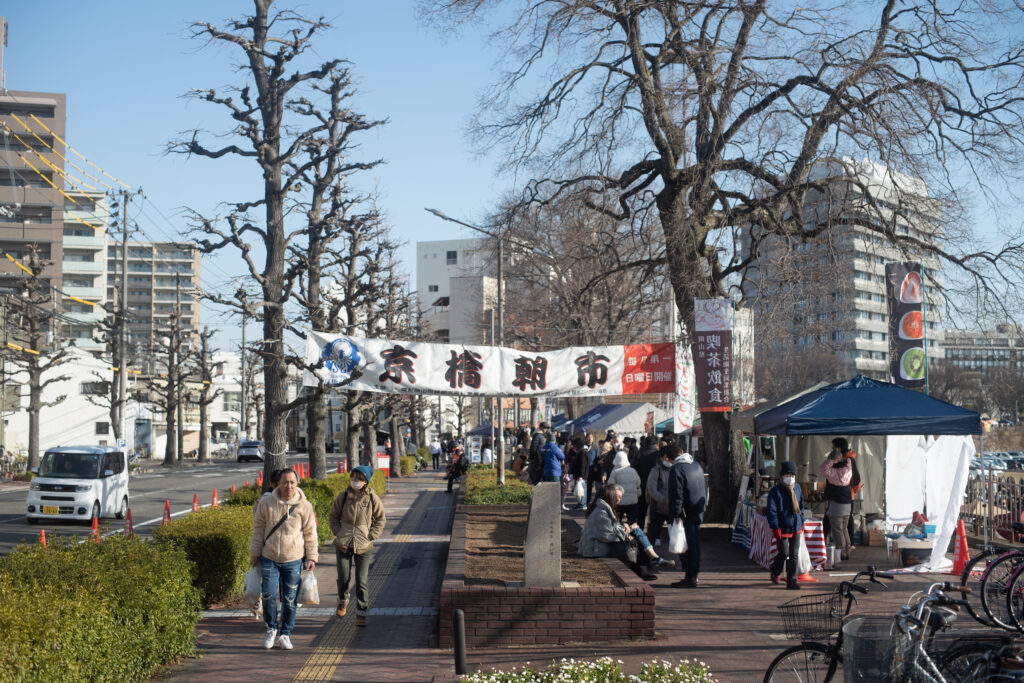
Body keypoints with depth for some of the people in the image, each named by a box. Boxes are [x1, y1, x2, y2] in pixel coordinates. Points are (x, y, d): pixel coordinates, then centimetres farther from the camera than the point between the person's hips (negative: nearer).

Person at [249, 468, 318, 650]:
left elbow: (310, 533, 5)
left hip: (293, 560, 0)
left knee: (289, 599, 4)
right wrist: (254, 554, 8)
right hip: (269, 559, 0)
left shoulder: (304, 506, -4)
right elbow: (258, 530, 6)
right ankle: (271, 628, 19)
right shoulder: (266, 503, -4)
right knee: (268, 596, -5)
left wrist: (312, 557, 4)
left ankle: (285, 634, 20)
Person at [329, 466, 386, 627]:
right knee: (343, 578, 6)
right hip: (343, 545, 1)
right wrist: (338, 533, -2)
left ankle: (361, 613, 9)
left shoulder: (372, 498, -5)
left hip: (363, 547, -1)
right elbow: (333, 516, 10)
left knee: (362, 581, -2)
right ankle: (342, 601, 37)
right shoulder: (343, 496, -3)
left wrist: (371, 536, -3)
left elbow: (380, 519, 7)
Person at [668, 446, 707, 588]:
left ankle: (690, 578, -3)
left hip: (687, 512, -8)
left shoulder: (677, 469, -15)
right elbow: (704, 488, 19)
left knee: (687, 544, -4)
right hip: (699, 511, 8)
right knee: (695, 542, 15)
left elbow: (676, 494, -19)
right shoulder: (696, 465, 11)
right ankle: (694, 575, 23)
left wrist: (676, 514, -17)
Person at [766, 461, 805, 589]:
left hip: (796, 528, 5)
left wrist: (802, 522, 18)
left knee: (794, 555, 4)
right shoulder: (775, 491, -12)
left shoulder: (797, 489, 8)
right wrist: (775, 528, -17)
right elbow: (771, 511, -13)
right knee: (783, 554, 0)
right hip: (782, 529, -5)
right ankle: (775, 571, 30)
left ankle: (791, 581, 9)